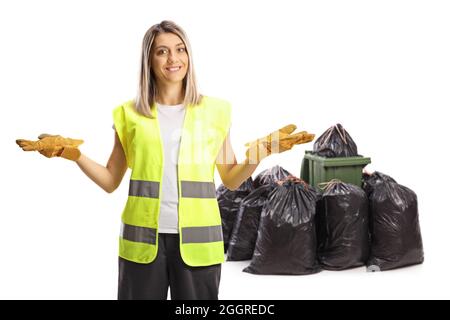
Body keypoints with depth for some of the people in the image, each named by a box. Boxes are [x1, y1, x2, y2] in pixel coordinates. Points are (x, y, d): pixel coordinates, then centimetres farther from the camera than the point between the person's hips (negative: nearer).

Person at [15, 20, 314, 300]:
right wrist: (74, 154, -5)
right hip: (142, 237, 0)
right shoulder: (130, 114, 7)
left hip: (197, 237, 0)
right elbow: (111, 181, 9)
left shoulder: (214, 110, 6)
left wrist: (259, 153, -7)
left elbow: (231, 179, 9)